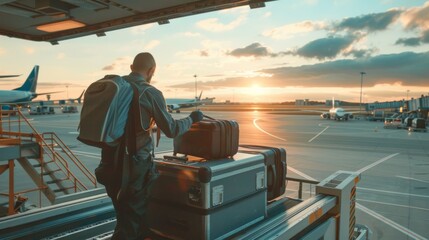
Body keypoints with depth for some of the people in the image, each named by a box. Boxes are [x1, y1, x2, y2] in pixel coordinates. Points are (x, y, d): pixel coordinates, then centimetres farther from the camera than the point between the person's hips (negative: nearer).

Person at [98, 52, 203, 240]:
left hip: (110, 159, 6)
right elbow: (171, 130, -7)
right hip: (134, 164, -6)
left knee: (125, 214, 22)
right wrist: (191, 119, 10)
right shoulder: (150, 93, -11)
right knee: (131, 219, 8)